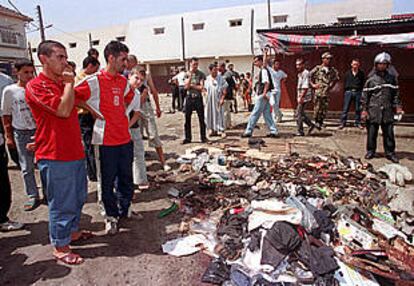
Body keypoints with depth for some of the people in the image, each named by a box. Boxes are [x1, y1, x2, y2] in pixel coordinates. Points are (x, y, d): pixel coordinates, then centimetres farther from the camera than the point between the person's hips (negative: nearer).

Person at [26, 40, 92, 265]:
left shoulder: (64, 84, 14)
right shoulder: (36, 86, -11)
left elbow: (78, 102, 31)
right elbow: (63, 110, -22)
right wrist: (69, 83, -12)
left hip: (75, 152, 9)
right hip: (55, 156, -8)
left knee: (78, 197, 19)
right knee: (61, 203, 2)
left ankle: (72, 231, 38)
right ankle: (60, 247, 19)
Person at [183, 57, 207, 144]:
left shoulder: (201, 74, -1)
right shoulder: (187, 74, 5)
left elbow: (201, 87, -10)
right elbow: (186, 87, -7)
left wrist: (191, 85, -7)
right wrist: (190, 75, -12)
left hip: (198, 98, -2)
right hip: (189, 98, 2)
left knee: (201, 119, 1)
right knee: (187, 119, 5)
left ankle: (203, 137, 11)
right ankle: (188, 138, 15)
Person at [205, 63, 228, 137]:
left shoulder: (220, 78, -7)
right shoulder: (207, 79, 3)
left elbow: (224, 90, -8)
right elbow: (205, 89, 11)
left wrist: (222, 99, -16)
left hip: (218, 100, -4)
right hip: (209, 100, 4)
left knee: (218, 114, -2)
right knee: (210, 114, 9)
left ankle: (217, 130, 6)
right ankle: (212, 130, 20)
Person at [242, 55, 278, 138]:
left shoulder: (263, 70, -12)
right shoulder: (262, 70, 18)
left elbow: (267, 82, -21)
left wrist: (264, 93, -26)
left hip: (262, 95, -10)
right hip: (263, 95, 10)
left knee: (255, 113, -5)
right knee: (267, 113, 11)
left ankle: (248, 131, 1)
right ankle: (273, 131, 12)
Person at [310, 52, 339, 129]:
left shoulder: (333, 70, 10)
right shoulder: (317, 68, -1)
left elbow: (336, 78, 25)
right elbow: (309, 76, 3)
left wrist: (331, 85, 17)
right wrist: (312, 84, -3)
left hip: (327, 92, 3)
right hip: (318, 91, -3)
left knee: (325, 108, 2)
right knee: (317, 107, -2)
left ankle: (321, 121, 15)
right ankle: (316, 121, 11)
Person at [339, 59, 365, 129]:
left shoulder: (361, 74, 7)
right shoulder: (347, 73, 9)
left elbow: (363, 84, 6)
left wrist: (362, 93, -3)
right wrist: (345, 91, 4)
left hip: (358, 92, 0)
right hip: (349, 92, 0)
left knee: (358, 109, 5)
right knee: (345, 108, -3)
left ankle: (358, 123, 14)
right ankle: (343, 123, 1)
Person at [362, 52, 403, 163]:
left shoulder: (392, 78, 10)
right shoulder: (371, 79, 1)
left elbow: (396, 94, 13)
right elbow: (365, 95, 0)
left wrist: (398, 107, 6)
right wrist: (364, 109, -5)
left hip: (388, 111, 2)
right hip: (373, 111, -2)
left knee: (389, 133, 5)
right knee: (371, 133, 4)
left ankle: (390, 153, 15)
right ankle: (370, 151, 17)